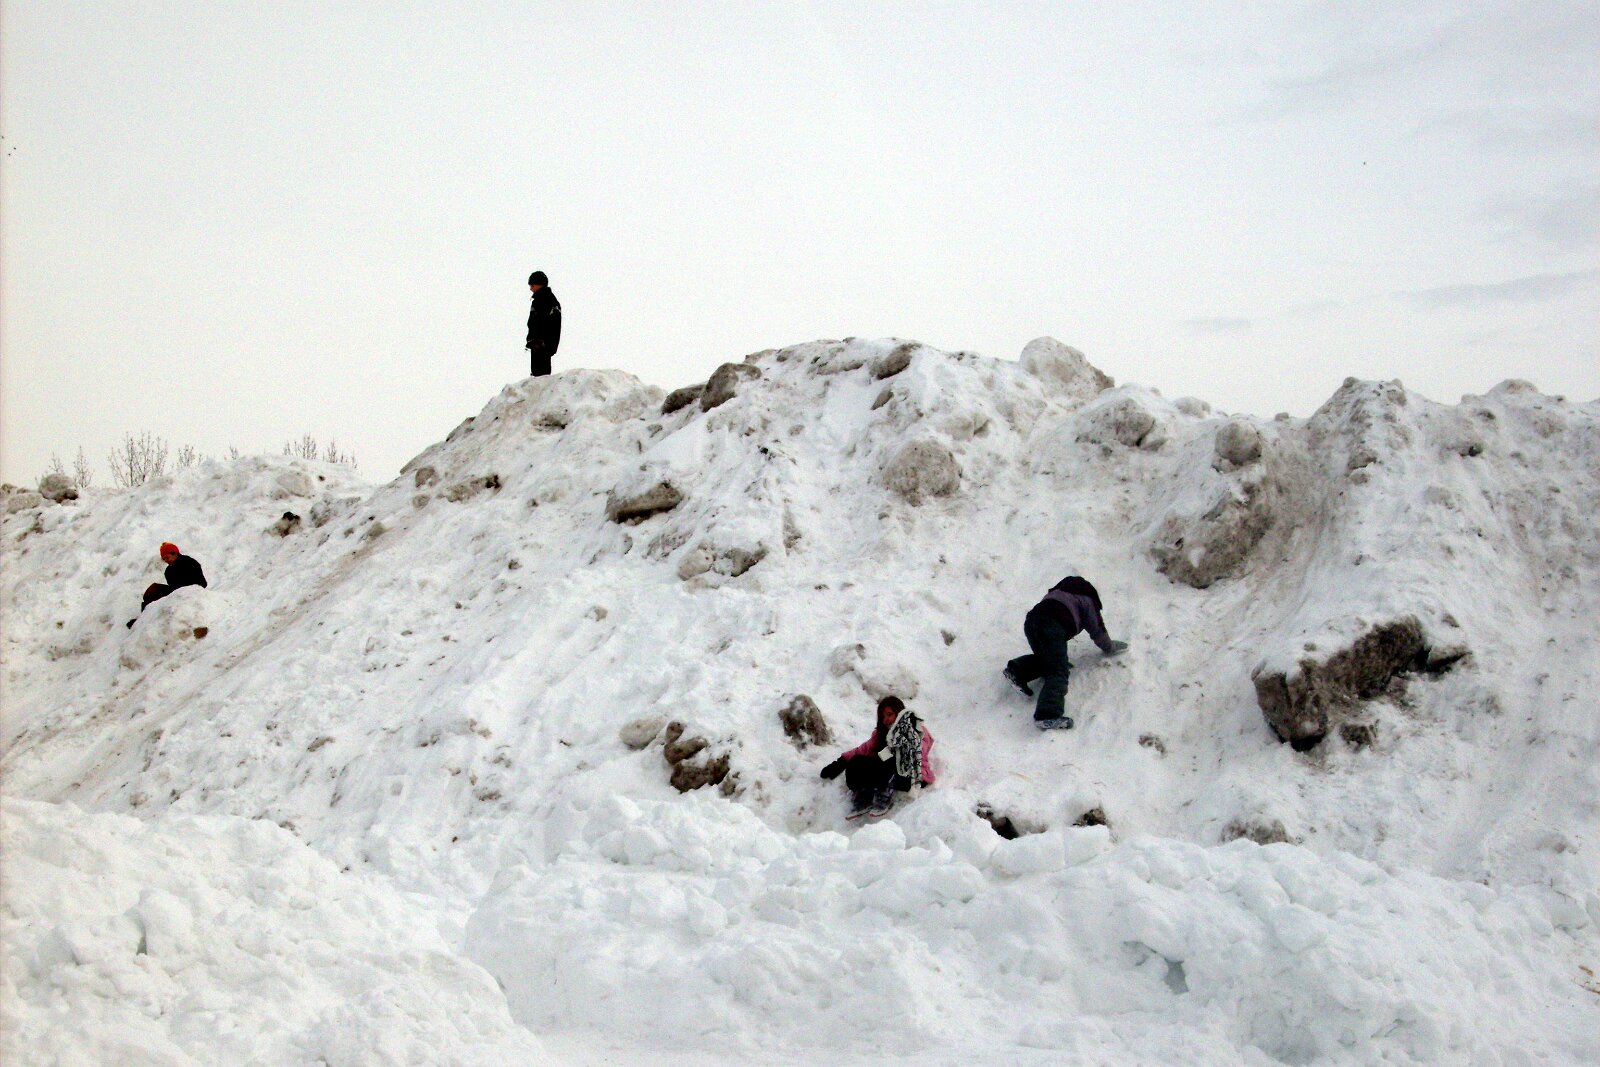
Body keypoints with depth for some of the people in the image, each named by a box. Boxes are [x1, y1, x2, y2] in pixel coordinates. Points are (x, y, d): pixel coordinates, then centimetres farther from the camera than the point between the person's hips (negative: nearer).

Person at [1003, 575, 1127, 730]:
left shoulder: (1058, 591, 41)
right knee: (1058, 671, -11)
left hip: (1031, 620, 7)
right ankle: (1048, 714, -32)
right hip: (1053, 625, -7)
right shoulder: (1087, 600, 25)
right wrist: (1110, 647, 44)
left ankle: (1017, 670, 2)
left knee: (1046, 659, 28)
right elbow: (1097, 629, 26)